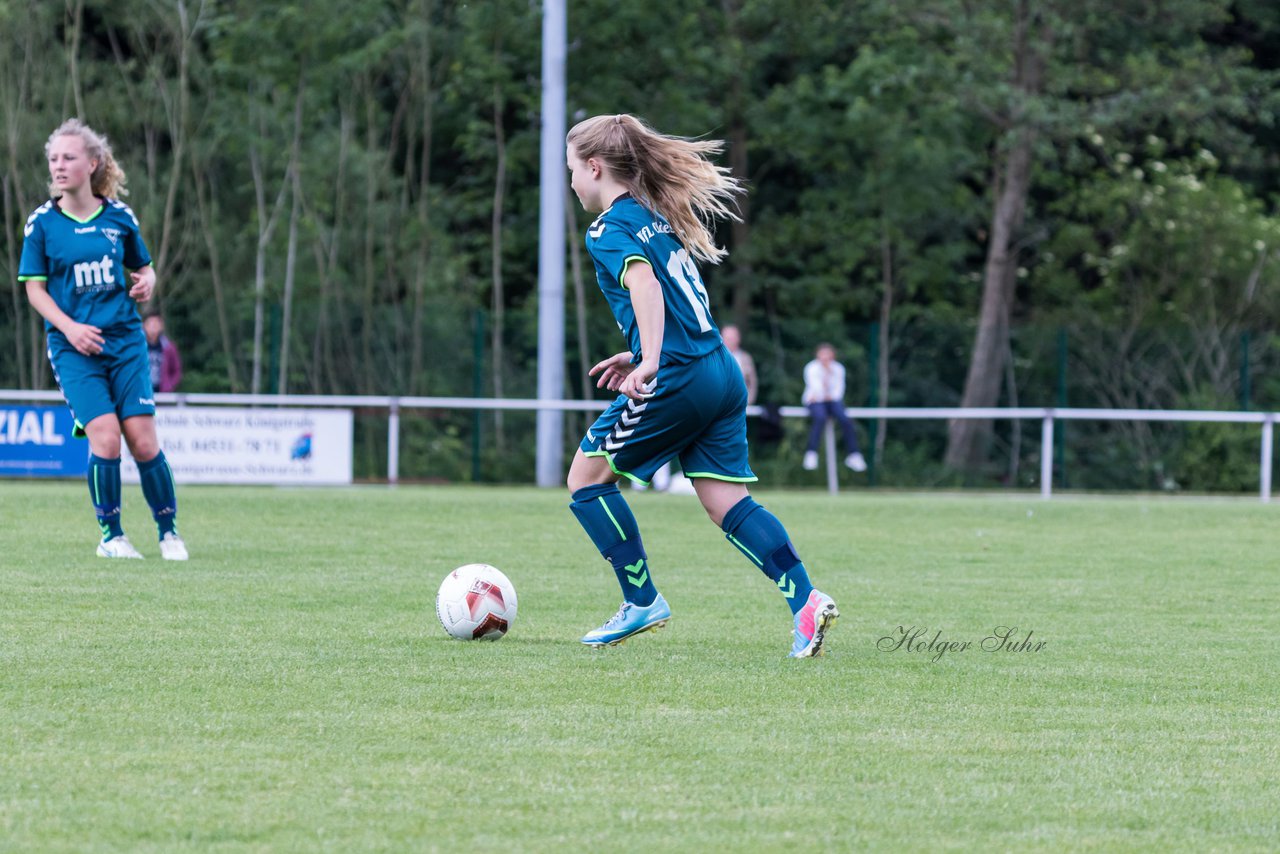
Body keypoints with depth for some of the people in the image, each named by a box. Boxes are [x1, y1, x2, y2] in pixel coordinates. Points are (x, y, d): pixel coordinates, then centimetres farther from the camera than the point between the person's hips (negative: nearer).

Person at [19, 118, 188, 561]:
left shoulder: (119, 216, 4)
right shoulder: (42, 222, -1)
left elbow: (143, 266, 17)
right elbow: (34, 288, 1)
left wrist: (146, 282, -7)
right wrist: (68, 327, -14)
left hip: (125, 341, 2)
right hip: (74, 347, -2)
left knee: (143, 441, -5)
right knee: (105, 436, -16)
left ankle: (169, 531, 13)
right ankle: (111, 535, 1)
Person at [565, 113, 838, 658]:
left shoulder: (609, 230, -6)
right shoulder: (657, 218, 20)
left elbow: (644, 284, -25)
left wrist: (650, 361, -35)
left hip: (676, 381, -8)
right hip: (722, 373, 8)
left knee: (586, 477, 7)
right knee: (728, 503, 4)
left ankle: (642, 602, 6)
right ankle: (805, 601, -12)